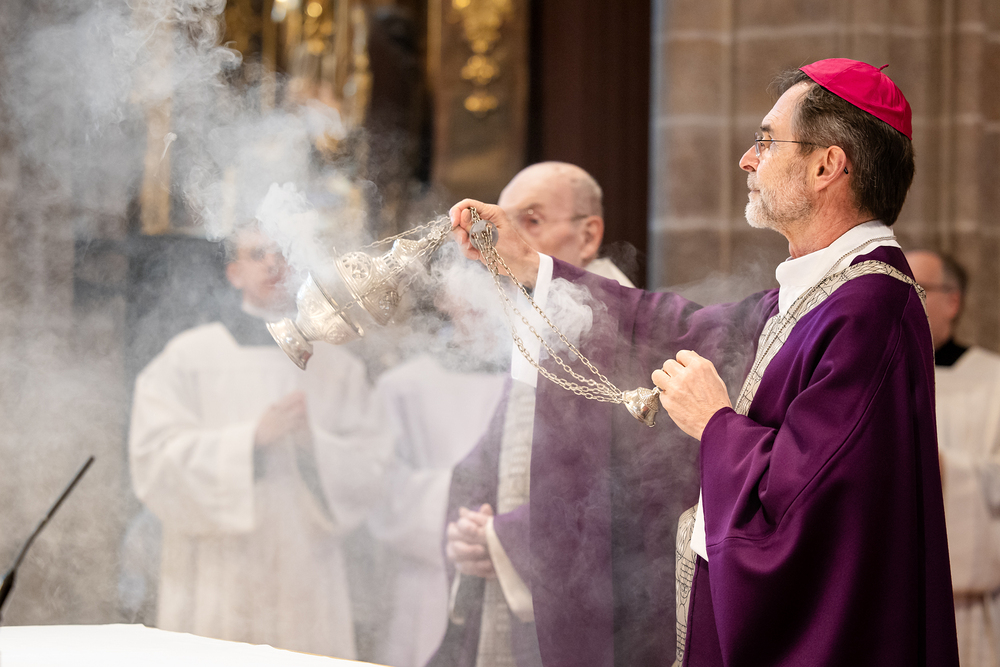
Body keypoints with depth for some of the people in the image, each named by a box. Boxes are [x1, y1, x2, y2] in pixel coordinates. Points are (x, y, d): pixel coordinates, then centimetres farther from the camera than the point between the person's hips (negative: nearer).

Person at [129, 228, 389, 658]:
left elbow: (368, 470, 6)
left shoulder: (339, 369, 13)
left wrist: (313, 443, -13)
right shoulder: (188, 357, 6)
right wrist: (252, 438, -14)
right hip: (214, 578, -2)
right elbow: (156, 457, -4)